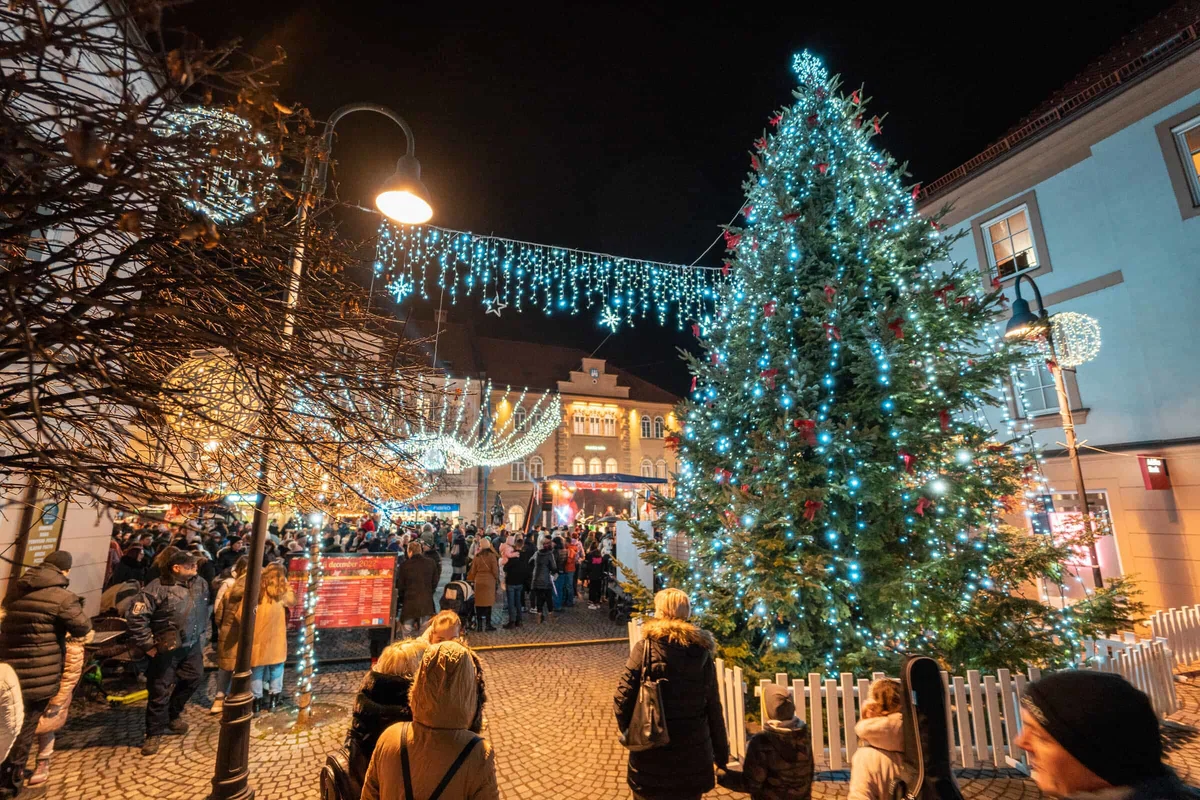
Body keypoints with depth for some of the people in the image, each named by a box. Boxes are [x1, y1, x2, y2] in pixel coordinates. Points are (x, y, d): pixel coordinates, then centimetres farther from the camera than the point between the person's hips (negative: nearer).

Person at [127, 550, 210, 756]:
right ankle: (154, 733, 24)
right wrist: (147, 644, -16)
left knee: (192, 680, 16)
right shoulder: (158, 588, -20)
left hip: (192, 646, 6)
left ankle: (172, 716, 40)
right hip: (166, 649, -6)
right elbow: (136, 616, -18)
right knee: (160, 691, 4)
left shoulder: (201, 585, 0)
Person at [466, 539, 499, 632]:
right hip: (489, 581, -3)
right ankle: (487, 624, 7)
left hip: (478, 581, 3)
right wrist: (497, 578, 10)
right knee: (488, 603, 4)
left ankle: (479, 624, 14)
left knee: (479, 603, 10)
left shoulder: (477, 556, 0)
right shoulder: (491, 556, -9)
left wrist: (471, 580, 21)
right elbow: (495, 570, -7)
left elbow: (473, 570, 7)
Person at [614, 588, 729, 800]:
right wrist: (721, 753, 11)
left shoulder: (645, 648, -15)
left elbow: (623, 699, -14)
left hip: (651, 750, -2)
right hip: (692, 751, 2)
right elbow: (713, 709, -2)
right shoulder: (702, 653, -7)